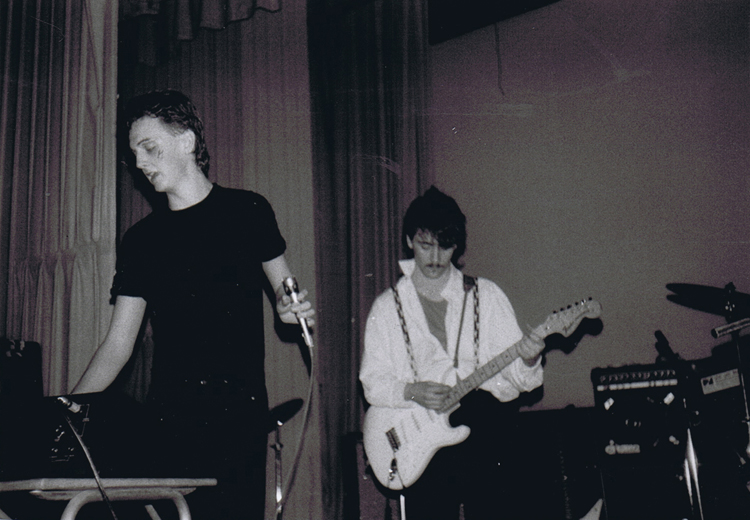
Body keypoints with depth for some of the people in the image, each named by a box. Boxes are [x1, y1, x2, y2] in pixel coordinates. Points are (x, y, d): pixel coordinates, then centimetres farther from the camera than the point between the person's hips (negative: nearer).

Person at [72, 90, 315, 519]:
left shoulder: (248, 212, 6)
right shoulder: (141, 240, 12)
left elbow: (287, 291, 14)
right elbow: (117, 346, 10)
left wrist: (291, 307, -10)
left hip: (240, 417, -2)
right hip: (170, 419, 2)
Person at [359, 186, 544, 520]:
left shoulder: (487, 296, 12)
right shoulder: (388, 307, 12)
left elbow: (519, 379, 7)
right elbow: (372, 382, 6)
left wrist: (528, 361, -15)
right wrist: (412, 391, -12)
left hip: (485, 415, 0)